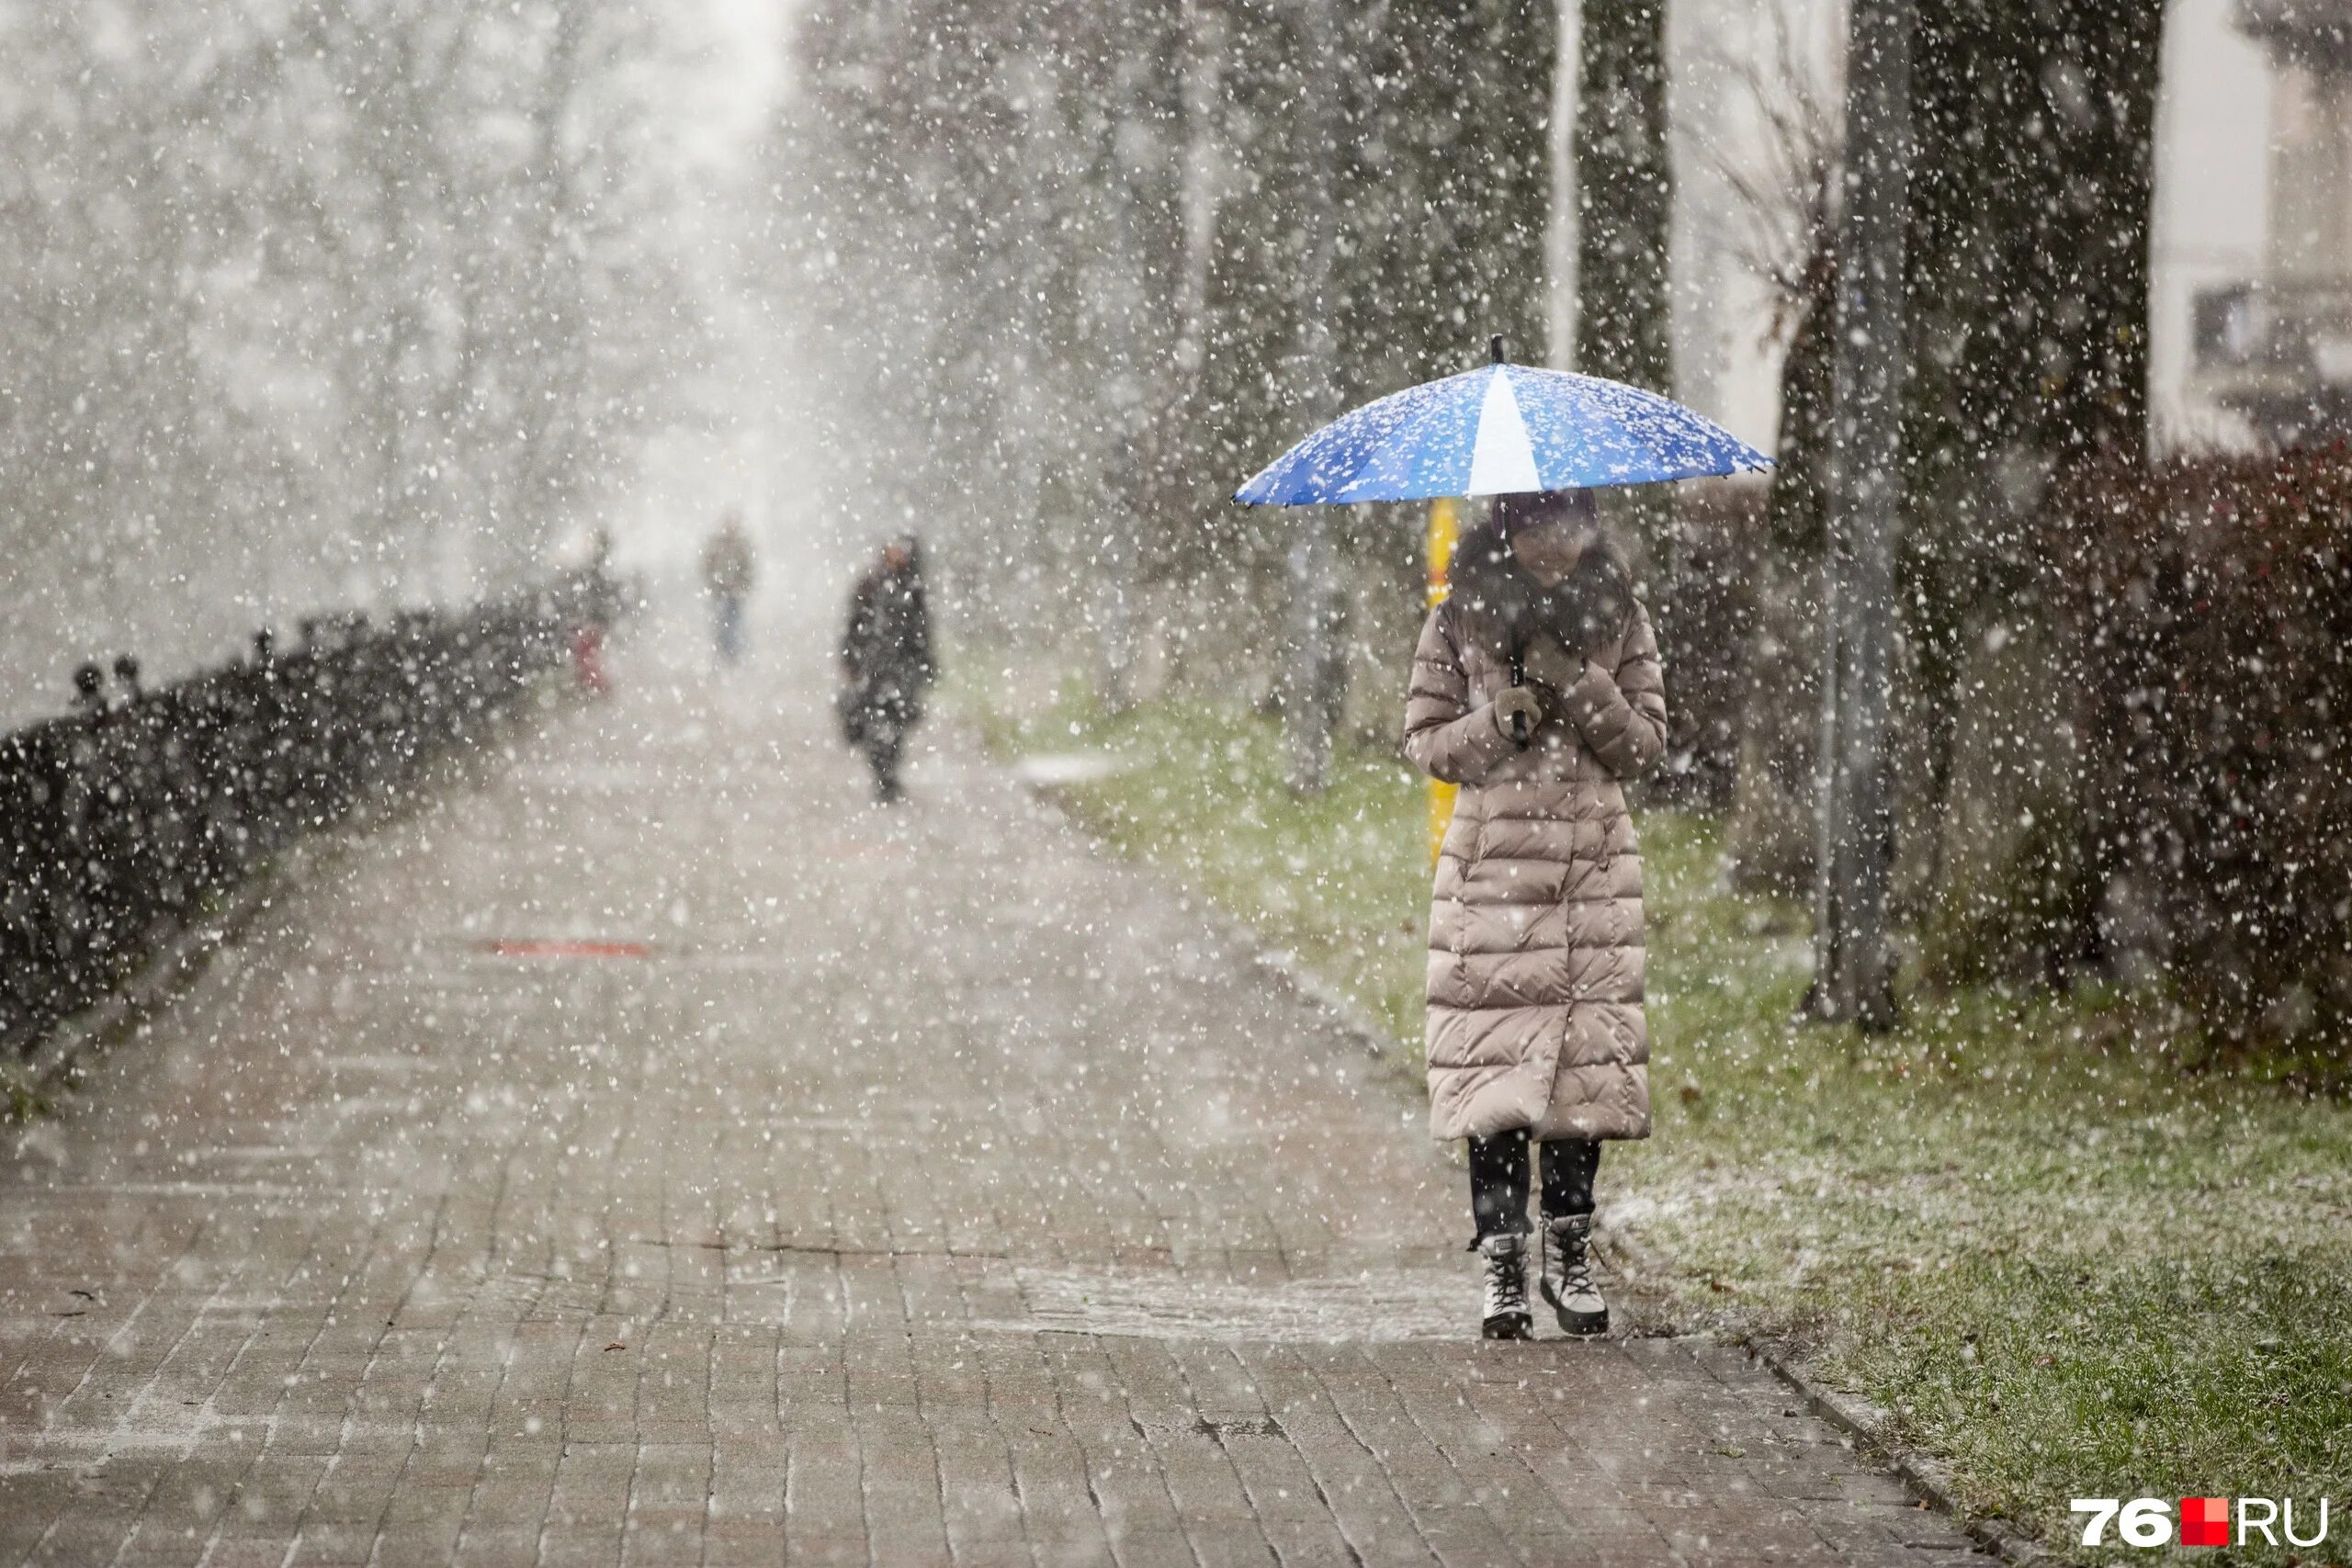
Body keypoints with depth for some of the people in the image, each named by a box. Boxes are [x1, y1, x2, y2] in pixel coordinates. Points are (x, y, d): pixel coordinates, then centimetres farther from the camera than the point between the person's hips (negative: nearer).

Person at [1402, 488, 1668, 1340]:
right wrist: (1496, 721, -13)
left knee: (1587, 1051, -2)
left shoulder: (1619, 617, 7)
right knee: (1495, 1057, -6)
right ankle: (1500, 1259, -1)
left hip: (1595, 861, 1)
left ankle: (1569, 1251, 10)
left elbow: (1647, 743, 4)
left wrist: (1579, 685, -10)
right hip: (1494, 858, -1)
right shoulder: (1460, 620, 3)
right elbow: (1423, 739, 5)